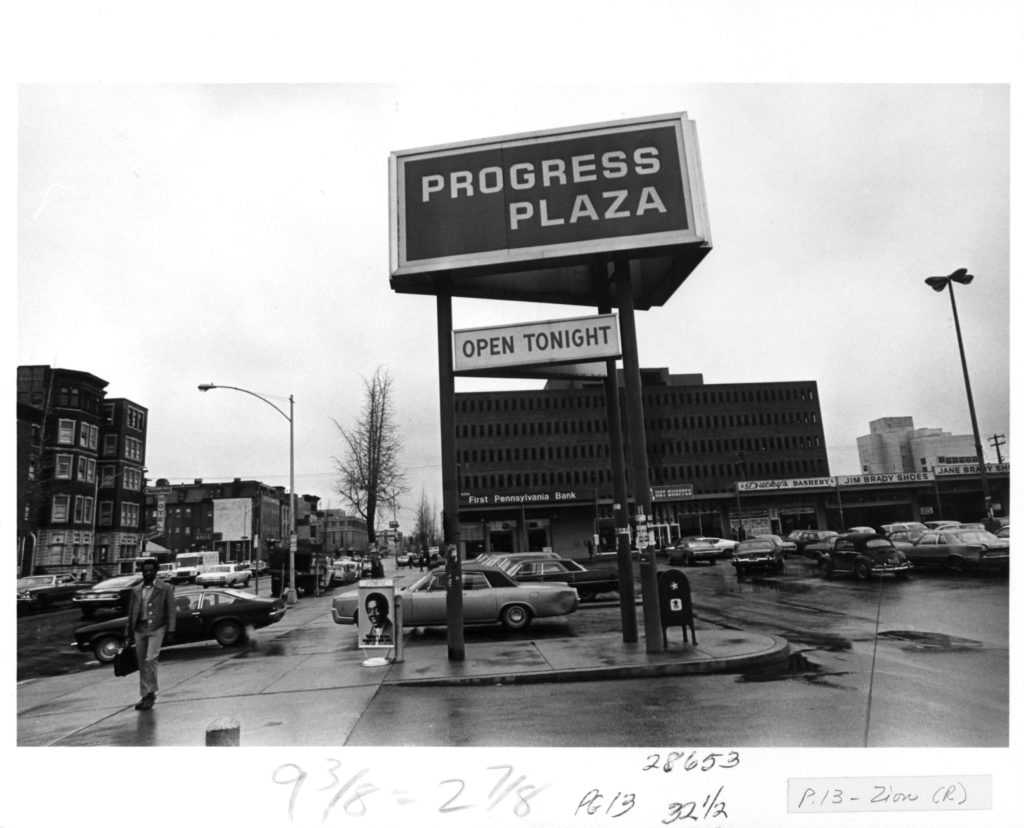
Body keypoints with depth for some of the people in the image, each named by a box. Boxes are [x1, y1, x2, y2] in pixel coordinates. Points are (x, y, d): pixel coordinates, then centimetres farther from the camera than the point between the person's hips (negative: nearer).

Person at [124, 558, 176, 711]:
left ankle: (151, 693, -4)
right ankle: (144, 696, 18)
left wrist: (170, 631, -8)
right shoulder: (136, 591, 13)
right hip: (139, 629, 4)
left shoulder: (165, 588, 1)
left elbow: (171, 611, -1)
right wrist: (128, 634, 11)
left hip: (156, 629, -4)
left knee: (150, 660, -16)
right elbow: (131, 613, 16)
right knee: (142, 664, 8)